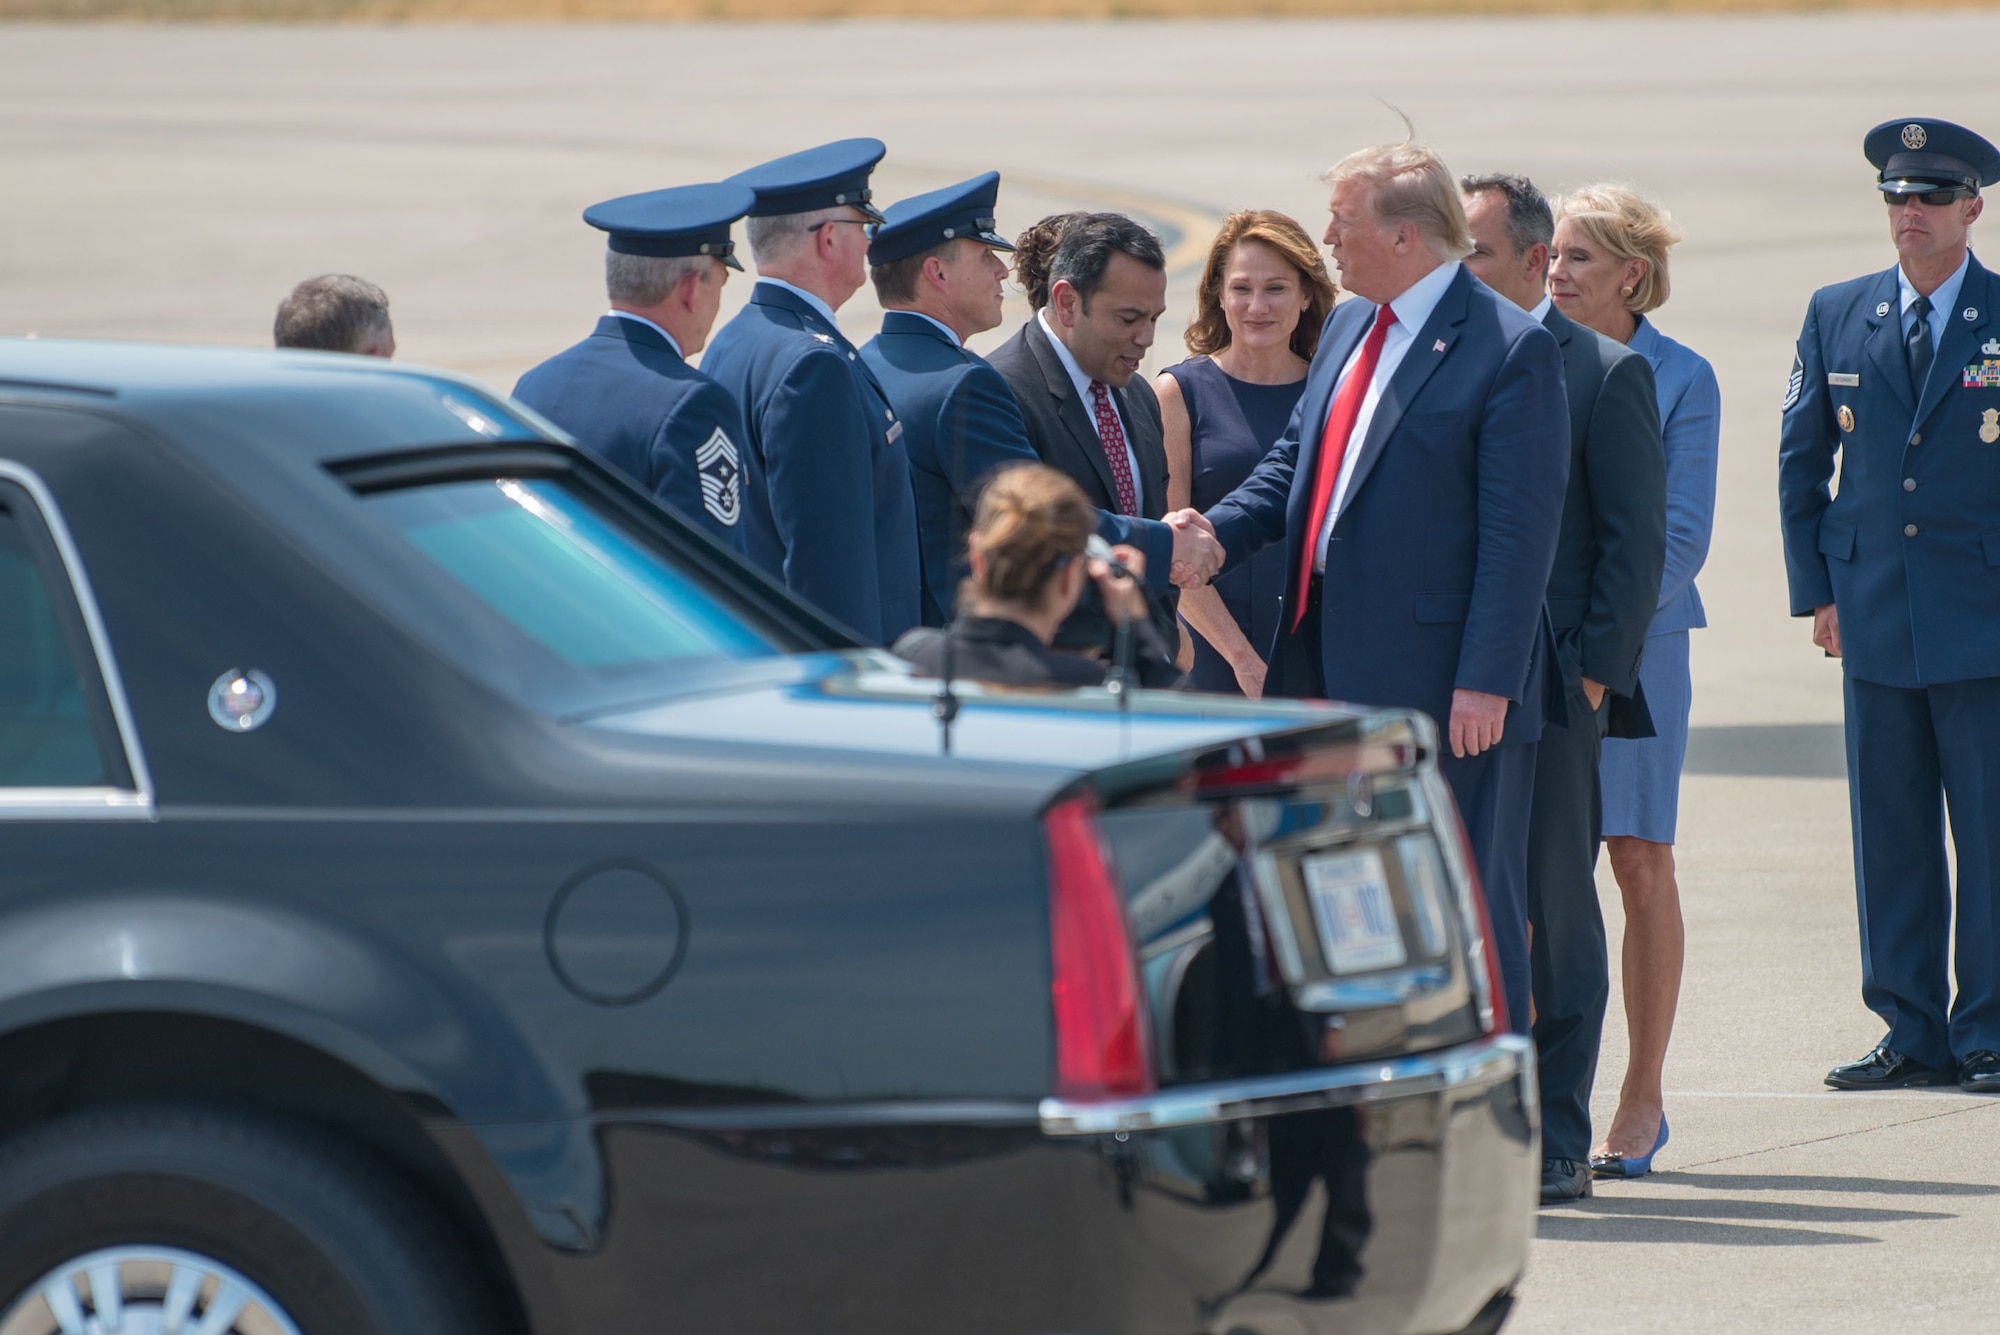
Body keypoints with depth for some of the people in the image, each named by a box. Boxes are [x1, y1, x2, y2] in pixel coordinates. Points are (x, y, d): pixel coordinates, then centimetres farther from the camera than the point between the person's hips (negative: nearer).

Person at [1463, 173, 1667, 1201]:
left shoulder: (1604, 374, -1)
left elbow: (1636, 540, -2)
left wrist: (1595, 672, -9)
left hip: (1552, 684, -4)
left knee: (1551, 914, 0)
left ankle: (1557, 1143, 5)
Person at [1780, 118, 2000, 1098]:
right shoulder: (1837, 316, 9)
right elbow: (1801, 459, 14)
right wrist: (1817, 589, 7)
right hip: (1876, 620, 3)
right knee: (1889, 833, 4)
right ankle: (1912, 1034, 10)